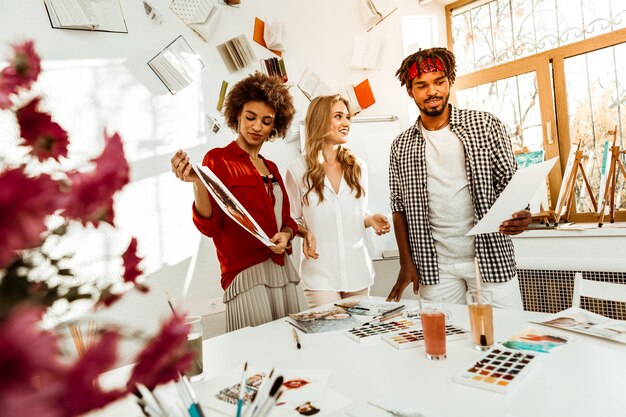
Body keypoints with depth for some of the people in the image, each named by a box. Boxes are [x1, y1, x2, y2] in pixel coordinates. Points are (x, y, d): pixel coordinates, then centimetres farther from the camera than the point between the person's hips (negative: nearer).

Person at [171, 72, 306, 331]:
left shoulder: (271, 168, 15)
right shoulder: (218, 159, -3)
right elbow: (209, 226, -9)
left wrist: (286, 235, -4)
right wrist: (198, 183, -26)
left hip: (285, 273, 6)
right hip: (247, 276, -6)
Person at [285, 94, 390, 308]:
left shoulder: (357, 166, 6)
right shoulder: (298, 170, -4)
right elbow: (292, 219, 3)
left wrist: (370, 220, -6)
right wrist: (305, 233, -17)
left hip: (358, 269, 4)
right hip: (320, 272, -3)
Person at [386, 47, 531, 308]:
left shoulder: (486, 126, 2)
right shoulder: (401, 146, 6)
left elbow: (510, 183, 2)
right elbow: (399, 208, 7)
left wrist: (518, 215, -21)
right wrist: (406, 264, 0)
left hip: (491, 258, 0)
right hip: (435, 269, 1)